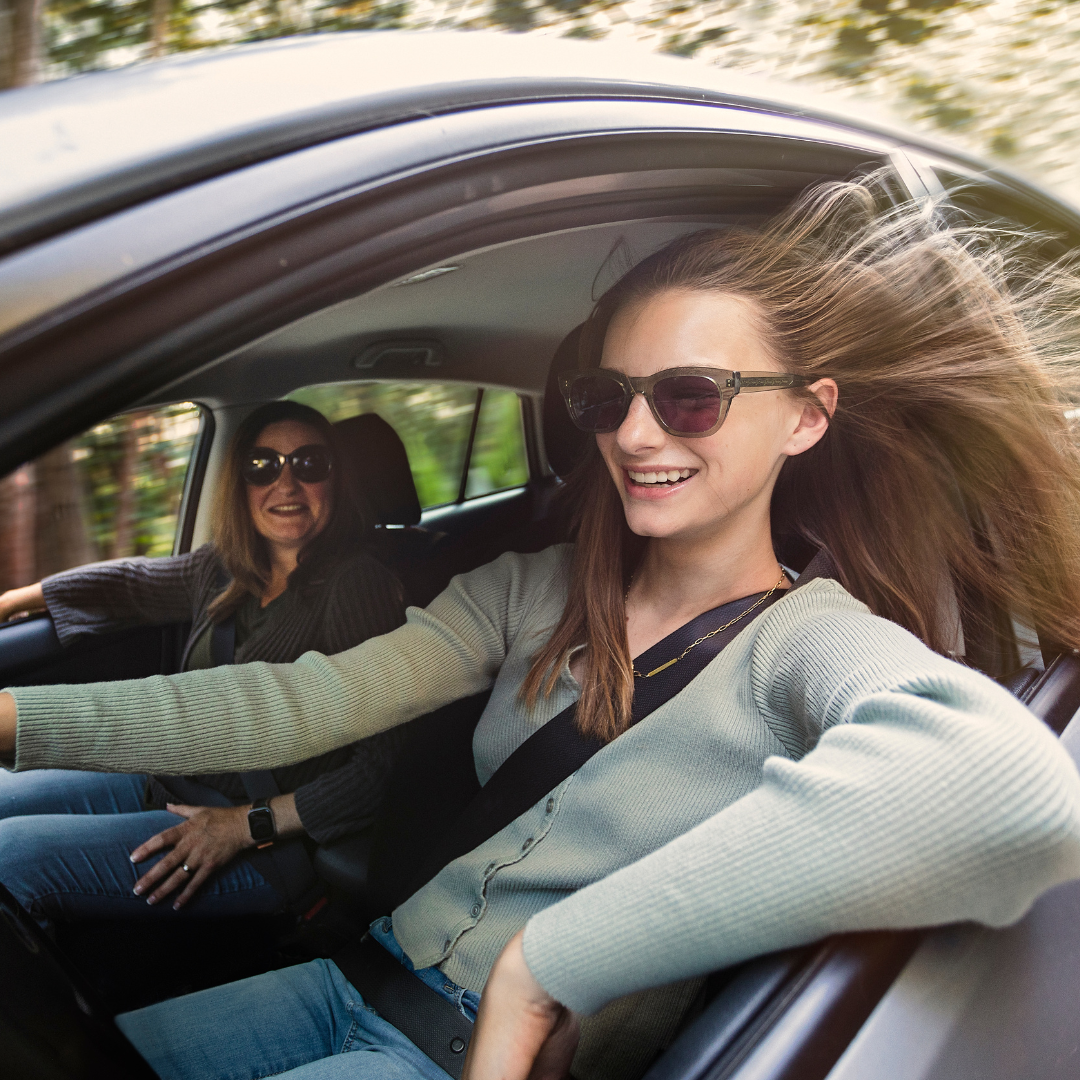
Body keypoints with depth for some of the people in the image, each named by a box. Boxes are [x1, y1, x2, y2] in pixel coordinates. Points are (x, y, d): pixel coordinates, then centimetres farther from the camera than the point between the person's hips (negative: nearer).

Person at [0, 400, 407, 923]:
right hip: (174, 784, 8)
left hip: (267, 841, -7)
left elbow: (380, 765, -22)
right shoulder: (226, 570, 3)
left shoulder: (357, 586, -19)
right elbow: (128, 583, 22)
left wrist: (249, 824, -22)